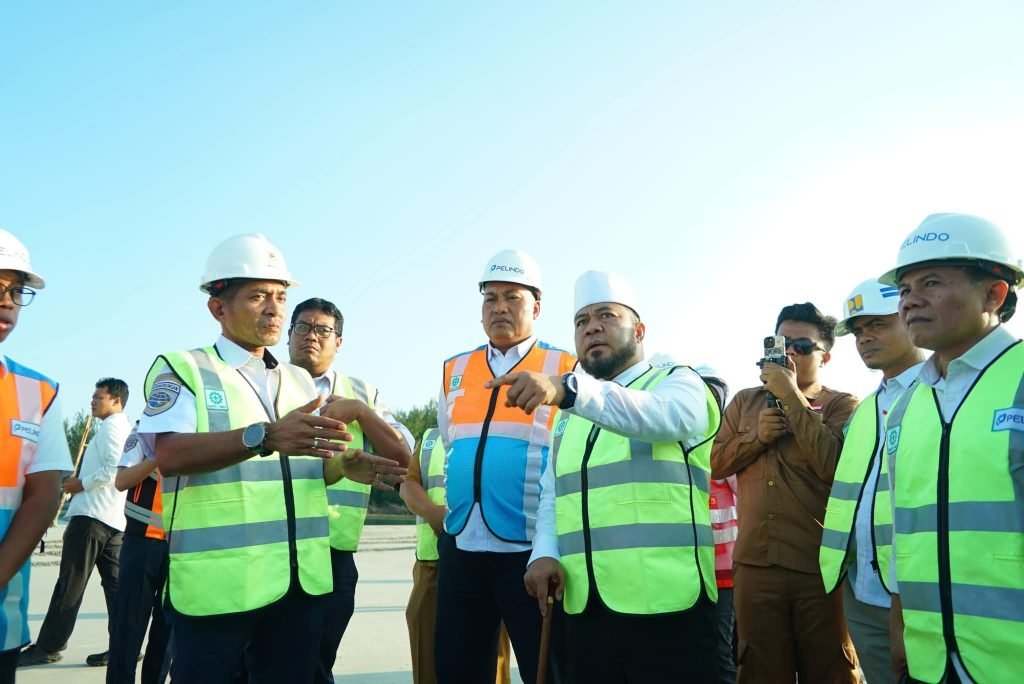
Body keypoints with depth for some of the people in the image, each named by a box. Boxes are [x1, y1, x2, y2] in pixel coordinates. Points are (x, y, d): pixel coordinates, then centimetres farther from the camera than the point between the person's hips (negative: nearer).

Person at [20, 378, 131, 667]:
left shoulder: (110, 427, -8)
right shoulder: (126, 429, 22)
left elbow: (114, 469, -19)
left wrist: (81, 484, -9)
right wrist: (82, 480, 17)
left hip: (92, 514, -9)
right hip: (114, 518, 10)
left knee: (70, 584, -5)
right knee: (115, 584, 4)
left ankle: (48, 647, 1)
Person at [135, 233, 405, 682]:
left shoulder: (300, 381, 15)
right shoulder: (181, 369, -4)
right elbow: (170, 455, -21)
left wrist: (342, 466, -4)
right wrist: (264, 436, -34)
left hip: (301, 581, 6)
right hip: (218, 583, -6)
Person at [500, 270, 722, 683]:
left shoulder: (679, 382, 1)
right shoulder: (569, 415, 20)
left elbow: (662, 416, -22)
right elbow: (551, 493, 15)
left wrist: (566, 388, -37)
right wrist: (544, 553, -6)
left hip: (666, 602, -5)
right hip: (584, 605, 5)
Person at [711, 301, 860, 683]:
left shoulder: (843, 405, 0)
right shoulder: (745, 402, 13)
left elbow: (833, 465, -17)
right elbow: (716, 464, 9)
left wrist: (792, 397, -16)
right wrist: (757, 436, -8)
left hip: (821, 565, -3)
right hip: (755, 564, 3)